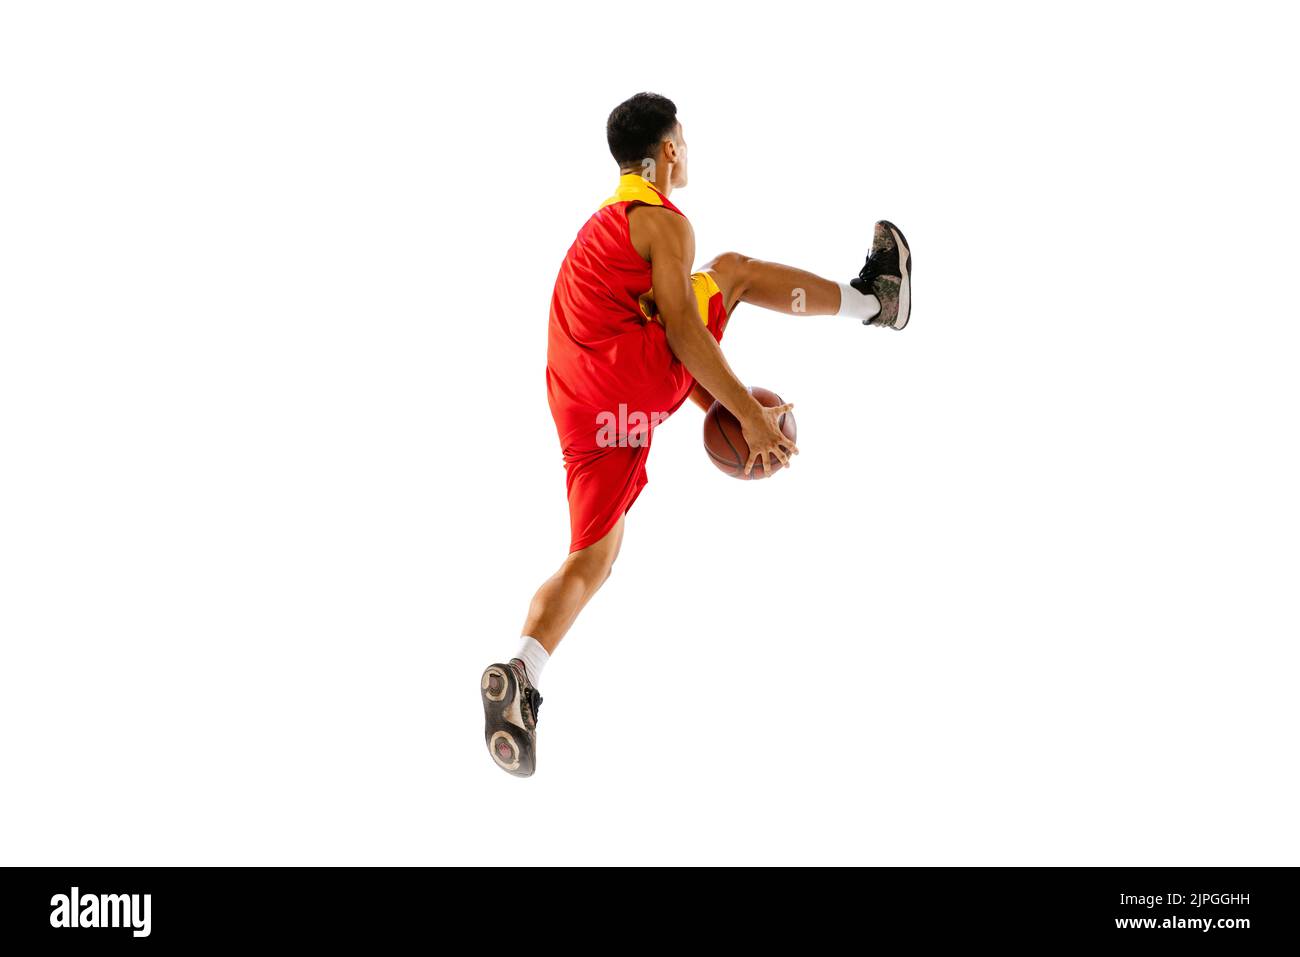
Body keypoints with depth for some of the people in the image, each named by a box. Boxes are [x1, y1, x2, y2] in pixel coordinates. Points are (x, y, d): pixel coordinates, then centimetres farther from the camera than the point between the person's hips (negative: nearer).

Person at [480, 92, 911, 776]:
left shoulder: (604, 223, 28)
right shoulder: (663, 220, -2)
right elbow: (682, 331, -13)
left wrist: (721, 405, 29)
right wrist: (751, 413, -12)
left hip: (581, 408, 8)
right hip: (635, 379, -8)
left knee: (589, 563, 7)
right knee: (731, 270, 11)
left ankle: (518, 676, -10)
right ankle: (871, 299, 28)